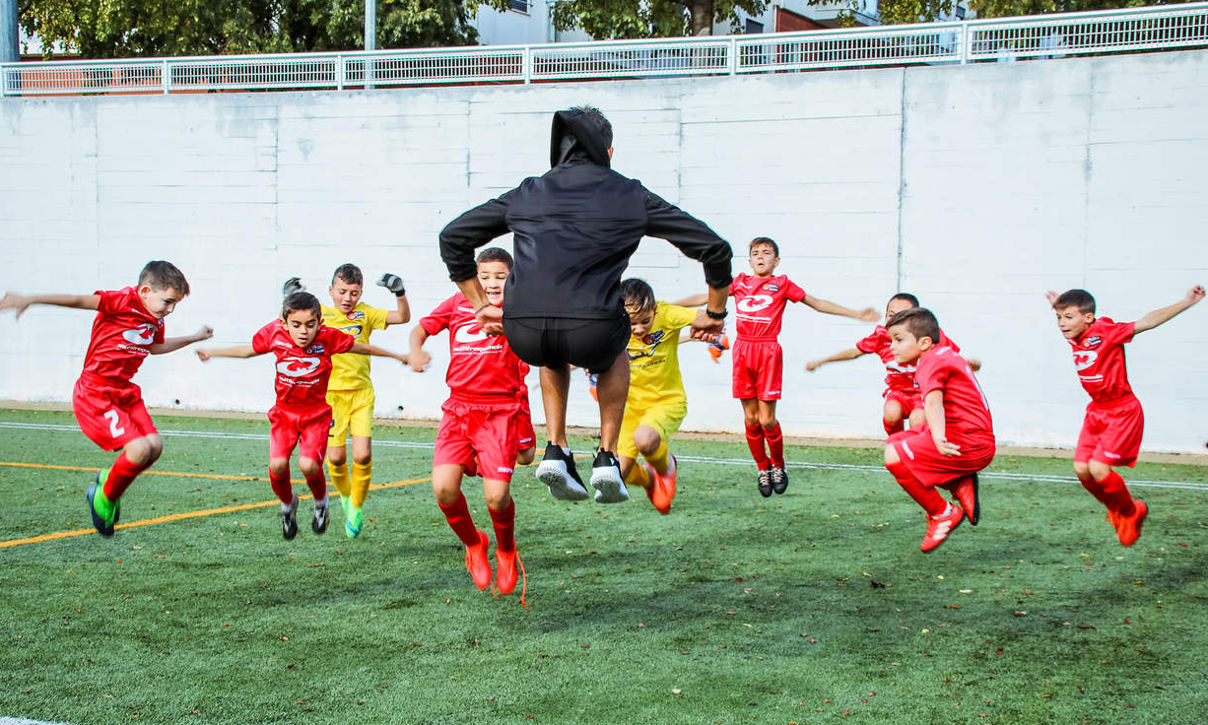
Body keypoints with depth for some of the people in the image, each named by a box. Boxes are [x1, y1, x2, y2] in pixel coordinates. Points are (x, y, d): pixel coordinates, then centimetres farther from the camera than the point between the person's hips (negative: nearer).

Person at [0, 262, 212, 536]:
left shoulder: (156, 320, 10)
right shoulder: (124, 301, -15)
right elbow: (79, 300, -22)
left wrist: (194, 338, 37)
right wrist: (30, 300, -29)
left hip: (125, 393, 8)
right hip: (95, 394, -8)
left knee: (155, 446, -5)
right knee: (139, 449, -20)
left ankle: (108, 479, 22)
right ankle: (104, 497, 6)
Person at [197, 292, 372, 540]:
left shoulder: (328, 338, -17)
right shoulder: (274, 333, -12)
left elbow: (360, 347, -2)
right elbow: (248, 350, 8)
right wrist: (213, 353, 17)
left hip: (316, 414, -2)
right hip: (284, 412, 2)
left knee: (309, 465, -21)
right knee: (277, 465, -16)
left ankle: (321, 502, 14)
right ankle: (288, 503, 18)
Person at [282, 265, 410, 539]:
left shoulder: (365, 314, 7)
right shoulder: (321, 314, 2)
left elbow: (403, 317, 4)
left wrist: (400, 293, -13)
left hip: (361, 394, 1)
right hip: (331, 393, -1)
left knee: (362, 455, -11)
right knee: (336, 457, -5)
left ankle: (357, 505, 14)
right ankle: (345, 495, 28)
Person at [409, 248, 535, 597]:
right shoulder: (458, 304, 11)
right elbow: (422, 327, 14)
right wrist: (415, 350, -8)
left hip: (501, 411, -3)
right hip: (459, 408, 3)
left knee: (497, 496, -13)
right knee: (443, 488, -14)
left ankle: (506, 551, 22)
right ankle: (474, 544, 18)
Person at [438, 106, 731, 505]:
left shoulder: (527, 193, 21)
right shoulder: (632, 196, 15)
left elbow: (452, 238, 27)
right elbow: (715, 249, 16)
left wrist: (481, 306, 31)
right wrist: (715, 314, 29)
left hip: (523, 334, 2)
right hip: (591, 333, -2)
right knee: (614, 352, 36)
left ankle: (556, 451, 25)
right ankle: (607, 459, 26)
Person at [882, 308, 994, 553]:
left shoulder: (931, 362, -13)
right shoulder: (945, 354, 18)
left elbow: (933, 401, -32)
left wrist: (939, 438, -49)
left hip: (966, 445, -11)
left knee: (894, 457, -18)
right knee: (894, 442, 15)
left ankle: (942, 514, -7)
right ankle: (960, 484, 5)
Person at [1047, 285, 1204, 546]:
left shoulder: (1105, 332, -20)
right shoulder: (1074, 338, 0)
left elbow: (1147, 321, -21)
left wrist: (1187, 302, -24)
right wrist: (1059, 306, 19)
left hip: (1122, 412, -7)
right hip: (1096, 410, 7)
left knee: (1099, 469, -16)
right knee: (1082, 469, -2)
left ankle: (1131, 512, 11)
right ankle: (1115, 509, 24)